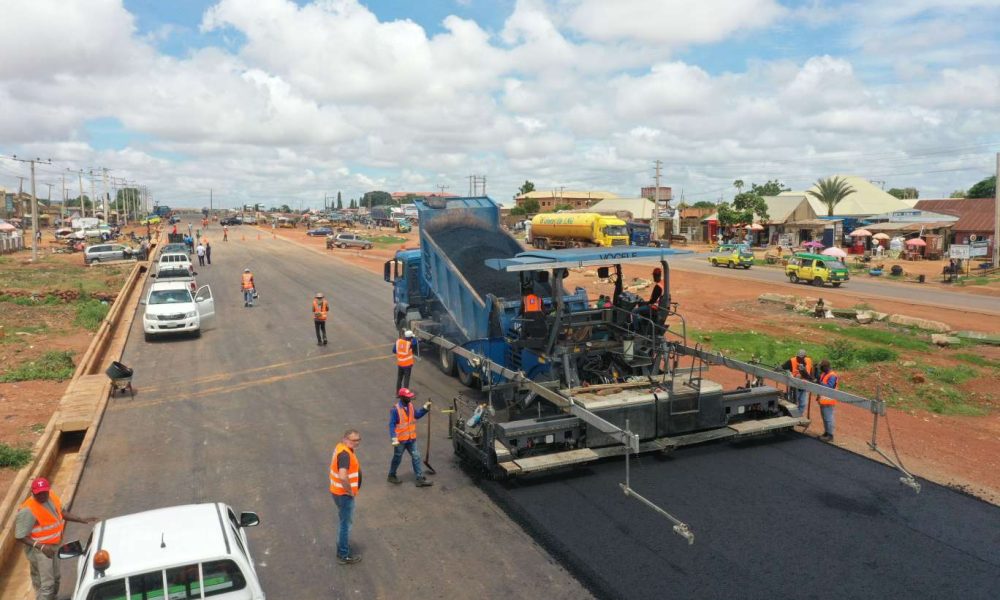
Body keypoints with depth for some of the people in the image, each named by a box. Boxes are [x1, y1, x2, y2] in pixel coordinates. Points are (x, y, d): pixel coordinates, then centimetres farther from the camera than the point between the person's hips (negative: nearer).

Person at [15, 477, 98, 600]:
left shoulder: (51, 497, -6)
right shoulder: (28, 511, -29)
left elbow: (61, 512, 11)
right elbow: (20, 536, -24)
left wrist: (82, 520, 5)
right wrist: (41, 546, -33)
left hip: (54, 546, 8)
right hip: (39, 551, -8)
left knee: (55, 578, 24)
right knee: (46, 584, -5)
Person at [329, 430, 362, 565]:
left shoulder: (342, 447, 4)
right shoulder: (345, 454, -28)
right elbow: (343, 477, -40)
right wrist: (350, 491, -24)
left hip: (340, 492, 10)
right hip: (344, 494, -10)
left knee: (345, 521, 26)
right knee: (346, 523, 3)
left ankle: (342, 543, 43)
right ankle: (343, 555, 14)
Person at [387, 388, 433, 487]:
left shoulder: (410, 405, 1)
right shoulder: (395, 409, -20)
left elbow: (416, 415, 16)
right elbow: (391, 424, -20)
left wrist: (425, 408, 4)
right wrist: (394, 439, -24)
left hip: (411, 438, 6)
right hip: (400, 440, -6)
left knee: (416, 457, 4)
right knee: (397, 459, 12)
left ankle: (420, 479, 8)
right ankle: (391, 476, 34)